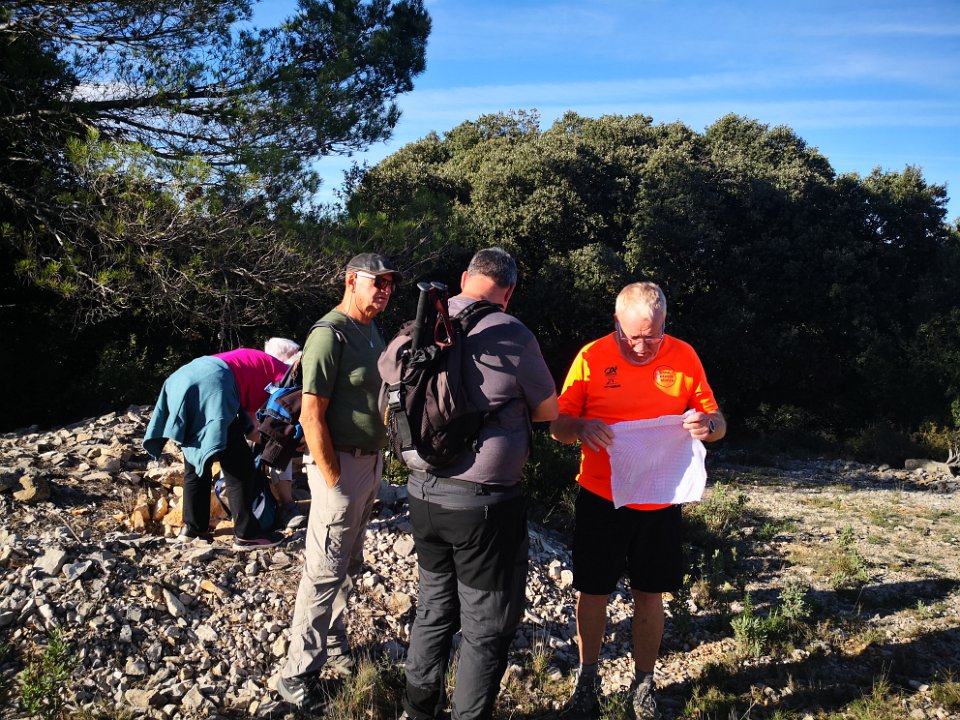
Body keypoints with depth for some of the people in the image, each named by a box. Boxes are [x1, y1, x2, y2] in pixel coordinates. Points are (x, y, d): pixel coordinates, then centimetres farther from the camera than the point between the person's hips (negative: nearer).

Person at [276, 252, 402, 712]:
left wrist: (374, 461, 14)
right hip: (341, 464, -9)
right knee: (325, 572, -1)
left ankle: (333, 646, 35)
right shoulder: (330, 334, -17)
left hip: (370, 462, 9)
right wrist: (335, 481, -20)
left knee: (348, 567, 19)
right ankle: (298, 676, 11)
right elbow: (311, 415, -21)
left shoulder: (371, 331, 11)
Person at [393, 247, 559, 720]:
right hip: (484, 503, -6)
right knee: (486, 626, 11)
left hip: (423, 492, 6)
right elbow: (548, 411, -1)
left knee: (433, 609, 23)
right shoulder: (511, 335, -16)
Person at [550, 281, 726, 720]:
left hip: (659, 504, 1)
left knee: (649, 595, 12)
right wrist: (580, 428, -26)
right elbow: (557, 426, -3)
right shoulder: (592, 357, -7)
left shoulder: (683, 357, -3)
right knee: (592, 591, 9)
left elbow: (718, 424, 3)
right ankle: (587, 680, 30)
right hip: (601, 499, -1)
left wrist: (707, 424, -22)